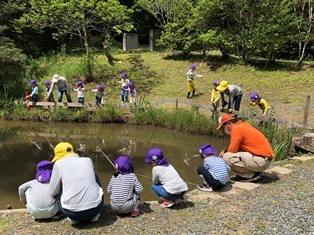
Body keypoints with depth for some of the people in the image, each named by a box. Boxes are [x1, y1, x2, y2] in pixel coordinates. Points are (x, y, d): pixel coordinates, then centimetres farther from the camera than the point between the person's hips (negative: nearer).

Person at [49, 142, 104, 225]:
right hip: (96, 208, 2)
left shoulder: (59, 164, 1)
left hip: (73, 213, -1)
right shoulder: (88, 160, 9)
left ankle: (74, 218, 17)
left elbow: (53, 192, 8)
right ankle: (94, 215, 24)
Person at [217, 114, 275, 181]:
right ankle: (254, 171, 13)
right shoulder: (243, 125, 14)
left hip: (261, 161, -10)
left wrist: (225, 151, 8)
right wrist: (225, 150, 10)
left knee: (227, 157, -14)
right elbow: (236, 146, 22)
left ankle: (252, 175, -3)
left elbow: (232, 150, -13)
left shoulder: (236, 128, -13)